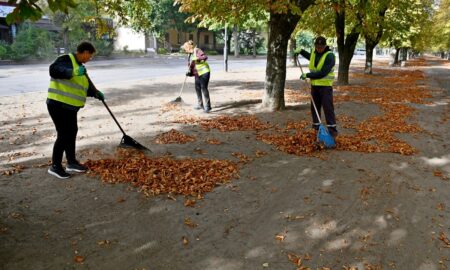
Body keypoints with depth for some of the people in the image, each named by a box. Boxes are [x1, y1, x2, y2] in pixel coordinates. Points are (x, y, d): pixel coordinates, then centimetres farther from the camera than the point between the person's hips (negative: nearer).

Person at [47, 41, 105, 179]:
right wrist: (73, 72, -39)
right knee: (64, 134, -7)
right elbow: (53, 70, -30)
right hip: (58, 105, -10)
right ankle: (55, 166, 5)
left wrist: (96, 93, 12)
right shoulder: (66, 59, -12)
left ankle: (71, 162, 29)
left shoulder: (80, 66, 17)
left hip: (70, 107, 10)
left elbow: (86, 86, 24)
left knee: (72, 132, 16)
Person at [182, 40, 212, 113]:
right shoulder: (192, 54, 16)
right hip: (197, 74, 9)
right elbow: (193, 66, 16)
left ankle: (207, 106, -7)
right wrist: (190, 72, 1)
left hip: (204, 72, -9)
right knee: (197, 88, 12)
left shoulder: (197, 50, -10)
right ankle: (200, 104, 25)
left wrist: (197, 59, -37)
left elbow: (205, 57, -24)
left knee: (204, 88, -11)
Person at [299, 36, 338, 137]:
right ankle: (316, 126, 21)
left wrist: (307, 75, -20)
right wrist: (301, 51, 22)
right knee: (315, 106, 11)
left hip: (326, 85, -6)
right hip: (314, 85, 7)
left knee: (328, 107, -9)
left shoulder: (330, 56, -17)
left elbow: (322, 73, -24)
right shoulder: (314, 52, 5)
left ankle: (332, 128, -3)